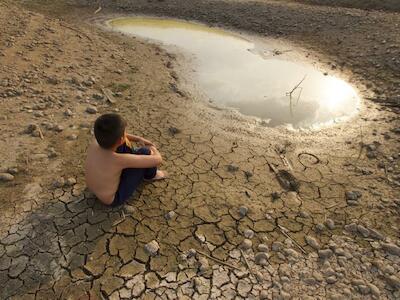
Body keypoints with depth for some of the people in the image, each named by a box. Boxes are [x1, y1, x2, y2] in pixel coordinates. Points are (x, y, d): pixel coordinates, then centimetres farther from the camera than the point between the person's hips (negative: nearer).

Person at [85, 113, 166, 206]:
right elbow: (158, 160, -30)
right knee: (145, 152, -13)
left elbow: (114, 136, 6)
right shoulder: (121, 160, -37)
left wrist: (139, 139, 0)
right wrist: (153, 149, -7)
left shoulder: (94, 144, -18)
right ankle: (151, 175, 18)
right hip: (113, 199, -6)